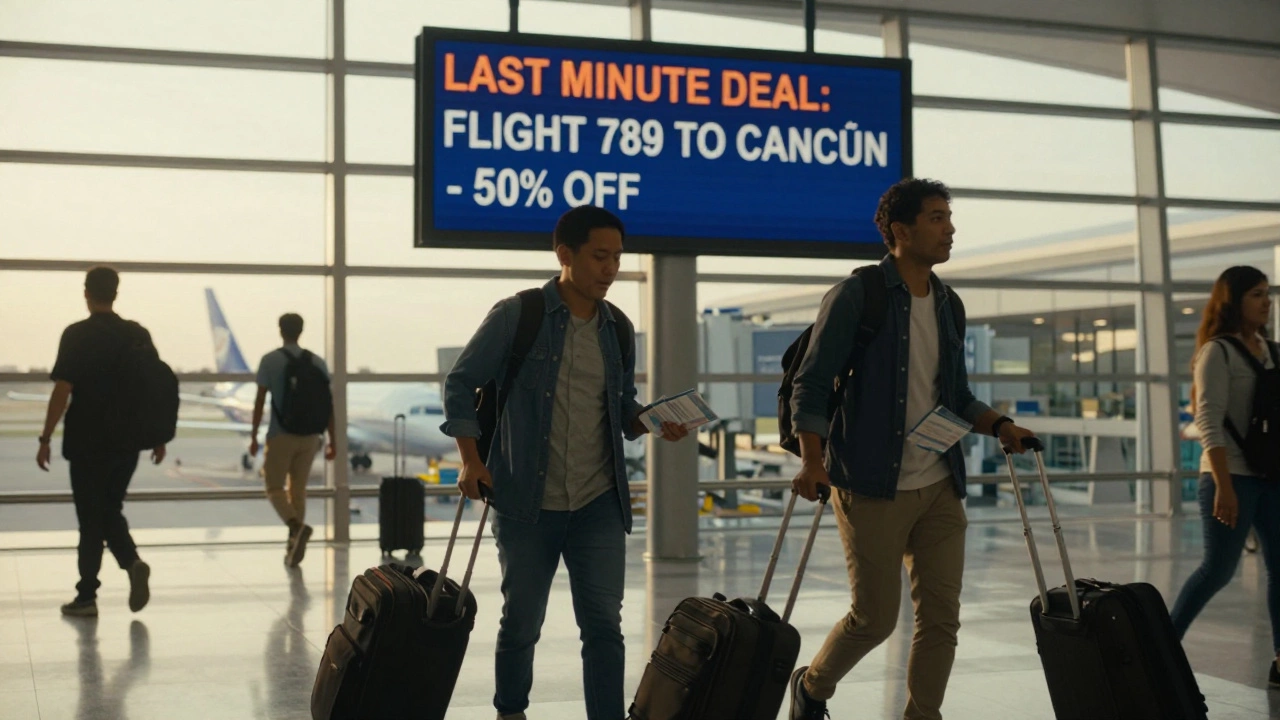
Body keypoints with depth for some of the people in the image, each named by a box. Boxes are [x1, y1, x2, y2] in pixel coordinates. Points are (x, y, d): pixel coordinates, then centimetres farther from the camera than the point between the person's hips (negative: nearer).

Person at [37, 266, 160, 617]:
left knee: (91, 517, 5)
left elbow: (62, 391, -12)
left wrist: (45, 439, -6)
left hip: (86, 442, -3)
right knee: (110, 510, 18)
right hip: (127, 441, 4)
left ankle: (87, 596, 11)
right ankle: (133, 562, -6)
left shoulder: (76, 335, -9)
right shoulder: (138, 335, 3)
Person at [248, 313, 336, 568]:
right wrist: (332, 441, 8)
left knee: (274, 487, 6)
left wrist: (253, 436, 1)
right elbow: (328, 404, 3)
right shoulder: (317, 362, 5)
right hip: (310, 437, 3)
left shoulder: (270, 360, -3)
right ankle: (294, 546, 13)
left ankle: (297, 526, -20)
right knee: (298, 489, 13)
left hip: (281, 435, -3)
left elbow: (260, 400, -6)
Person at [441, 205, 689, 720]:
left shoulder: (619, 328, 5)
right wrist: (471, 460, -10)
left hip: (599, 504, 3)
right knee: (521, 622, 11)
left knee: (603, 623, -3)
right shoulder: (515, 316, -9)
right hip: (527, 503, -3)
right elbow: (461, 383, -2)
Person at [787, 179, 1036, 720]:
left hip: (940, 487, 6)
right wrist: (812, 461, -22)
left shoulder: (948, 305, 12)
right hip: (872, 488, -6)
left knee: (941, 615, 3)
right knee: (875, 617, 1)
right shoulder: (857, 296, -8)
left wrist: (998, 425, 1)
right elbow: (811, 386, -10)